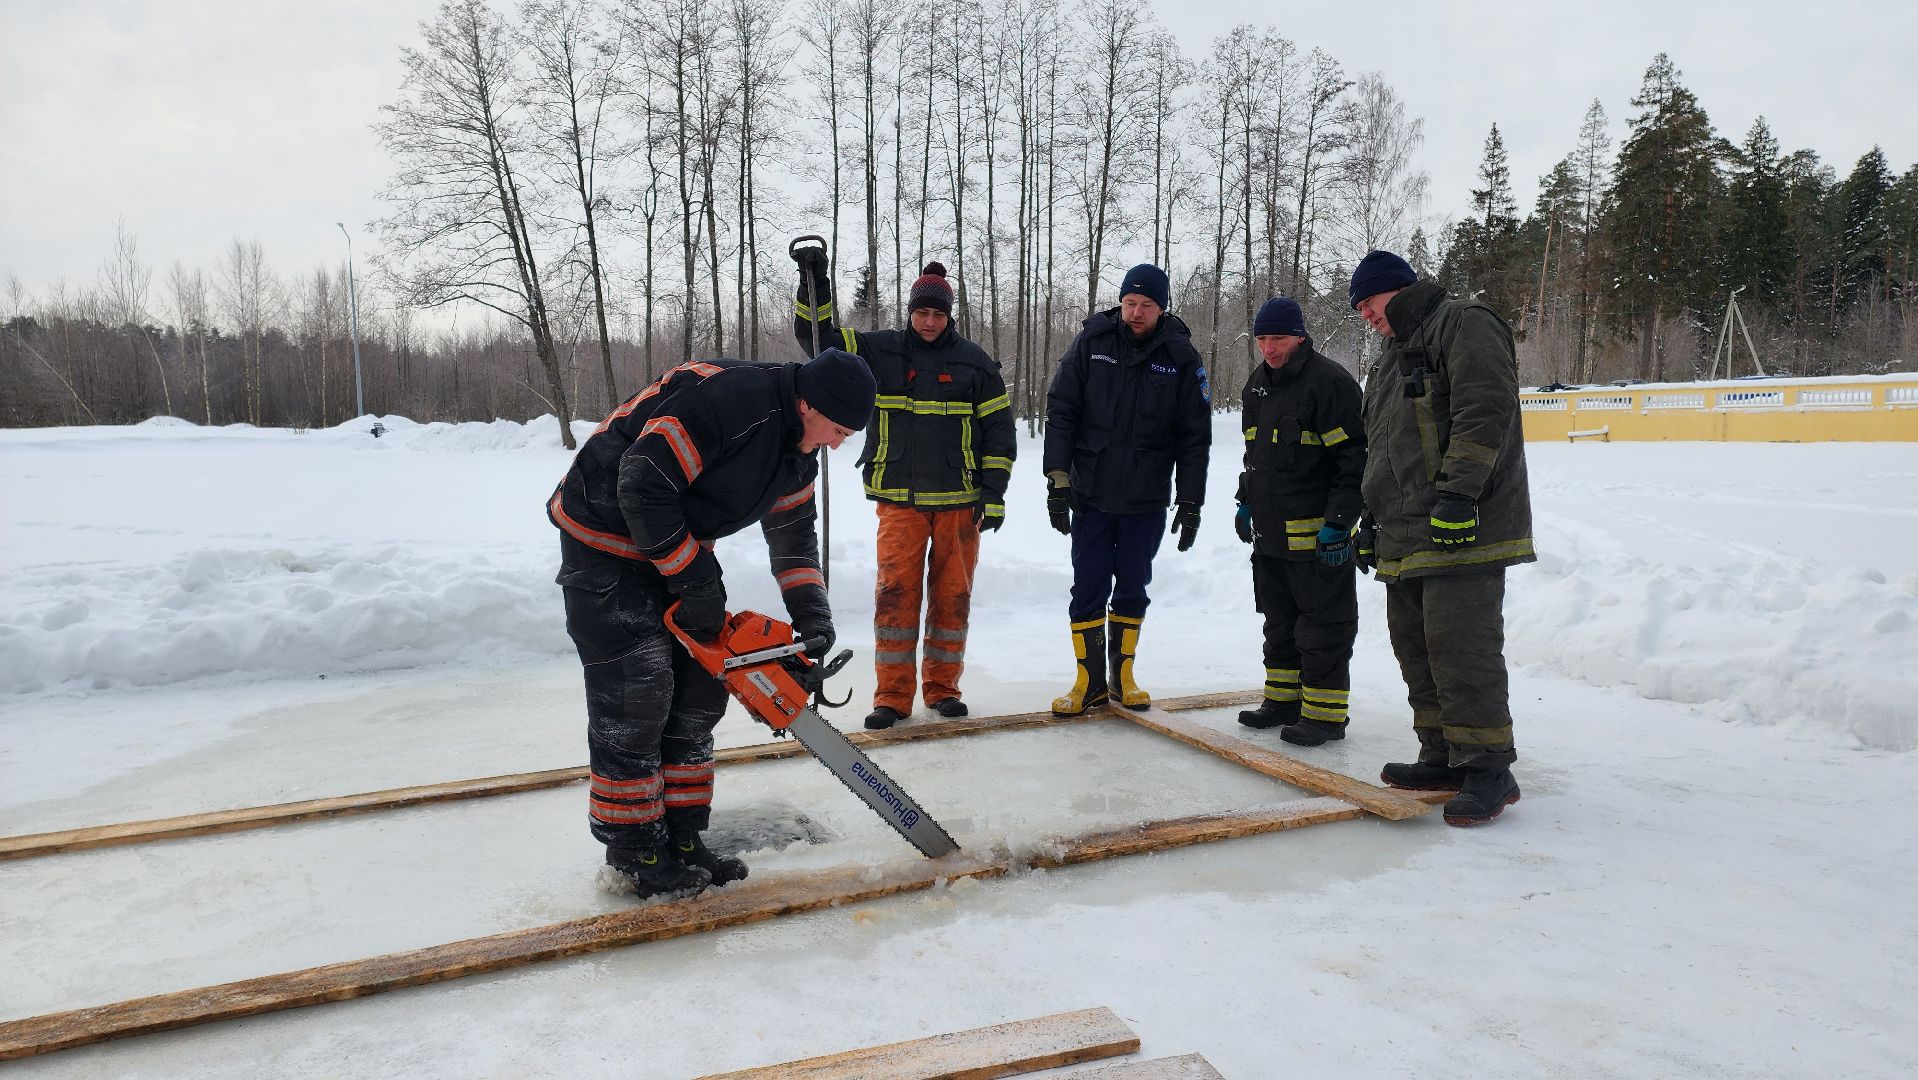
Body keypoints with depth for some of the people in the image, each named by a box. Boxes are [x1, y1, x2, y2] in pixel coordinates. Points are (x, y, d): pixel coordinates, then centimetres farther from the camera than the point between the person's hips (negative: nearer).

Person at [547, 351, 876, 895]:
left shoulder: (797, 451, 0)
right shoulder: (731, 396, -30)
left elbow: (794, 538, 12)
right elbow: (642, 484, -32)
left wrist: (814, 621, 0)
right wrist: (696, 581, -25)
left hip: (680, 545, 9)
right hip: (606, 539, -9)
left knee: (699, 691, 7)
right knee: (637, 697, -7)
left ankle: (682, 838, 18)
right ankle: (632, 849, 8)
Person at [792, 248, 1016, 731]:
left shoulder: (974, 362, 3)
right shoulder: (880, 350, 5)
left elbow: (999, 429, 4)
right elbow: (818, 337, 3)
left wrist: (994, 493, -2)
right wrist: (814, 280, -10)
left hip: (959, 500, 0)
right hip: (899, 499, 0)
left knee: (952, 592, 6)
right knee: (895, 591, -5)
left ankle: (942, 686, 19)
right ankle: (892, 694, 3)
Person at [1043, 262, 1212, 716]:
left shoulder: (1181, 356, -1)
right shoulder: (1091, 342, -2)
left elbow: (1194, 436, 1)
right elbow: (1060, 410, 0)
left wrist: (1191, 504, -2)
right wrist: (1058, 478, -7)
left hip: (1147, 500, 0)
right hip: (1090, 495, 0)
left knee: (1133, 589, 10)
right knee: (1088, 589, 2)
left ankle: (1122, 673, 25)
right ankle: (1090, 679, 14)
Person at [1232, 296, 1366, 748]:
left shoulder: (1330, 381, -13)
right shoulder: (1257, 385, 13)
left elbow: (1354, 457, -16)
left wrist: (1339, 521, -19)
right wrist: (1246, 501, 20)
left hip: (1316, 535, -8)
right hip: (1270, 532, 8)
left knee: (1323, 626, 0)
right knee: (1279, 622, 16)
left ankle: (1325, 713, 7)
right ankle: (1284, 699, 28)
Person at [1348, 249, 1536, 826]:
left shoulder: (1465, 324, -4)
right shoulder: (1393, 359, 27)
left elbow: (1485, 411, -17)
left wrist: (1457, 494, -23)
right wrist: (1371, 517, 24)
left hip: (1462, 528, -10)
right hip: (1406, 535, 10)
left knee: (1459, 648, -12)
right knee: (1417, 648, 9)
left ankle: (1488, 768, -3)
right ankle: (1443, 758, 18)